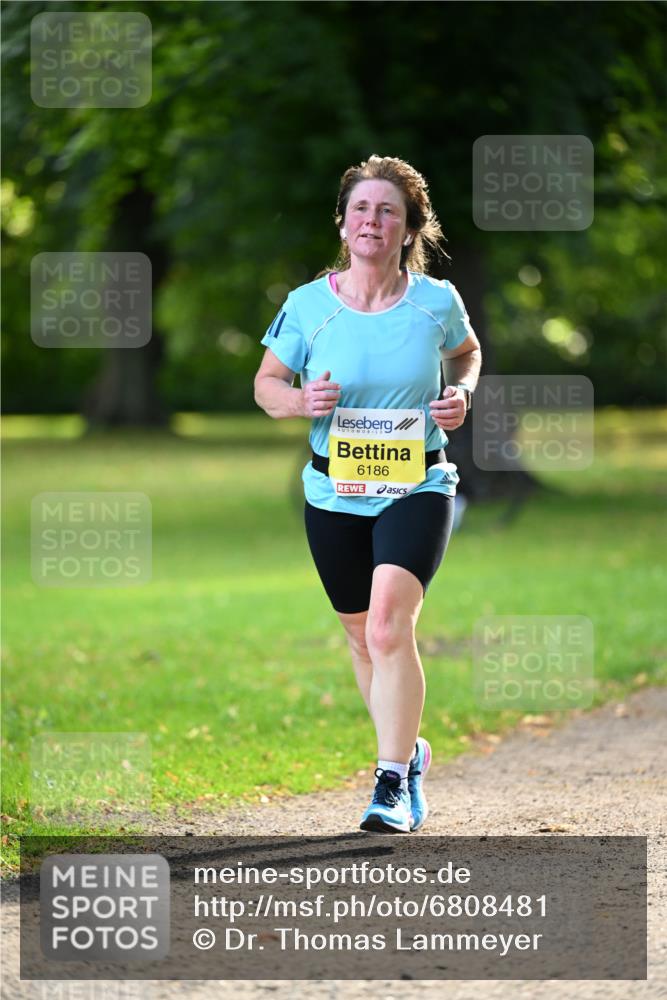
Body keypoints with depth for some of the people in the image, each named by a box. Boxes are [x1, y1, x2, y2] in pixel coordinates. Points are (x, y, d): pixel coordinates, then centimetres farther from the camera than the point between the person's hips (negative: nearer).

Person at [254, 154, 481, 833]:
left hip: (417, 490, -2)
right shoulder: (309, 305, -5)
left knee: (389, 627, -21)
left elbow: (466, 352, 17)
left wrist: (461, 393, -4)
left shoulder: (436, 301, -5)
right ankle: (409, 753, 38)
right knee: (362, 637, 13)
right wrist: (300, 401, -15)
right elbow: (266, 382, 7)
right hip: (334, 493, 2)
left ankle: (393, 784, -13)